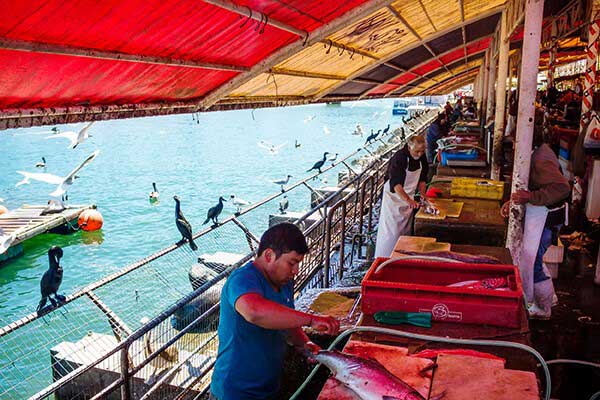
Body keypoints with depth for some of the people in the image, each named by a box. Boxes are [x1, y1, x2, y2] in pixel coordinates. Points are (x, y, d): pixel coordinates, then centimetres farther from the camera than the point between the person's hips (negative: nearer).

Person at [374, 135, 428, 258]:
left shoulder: (422, 157, -4)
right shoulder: (399, 158, -27)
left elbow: (422, 178, 9)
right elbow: (396, 184, -37)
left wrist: (422, 193, -7)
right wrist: (408, 200, -48)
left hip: (409, 197, 7)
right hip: (394, 196, -7)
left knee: (405, 230, 14)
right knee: (391, 231, -7)